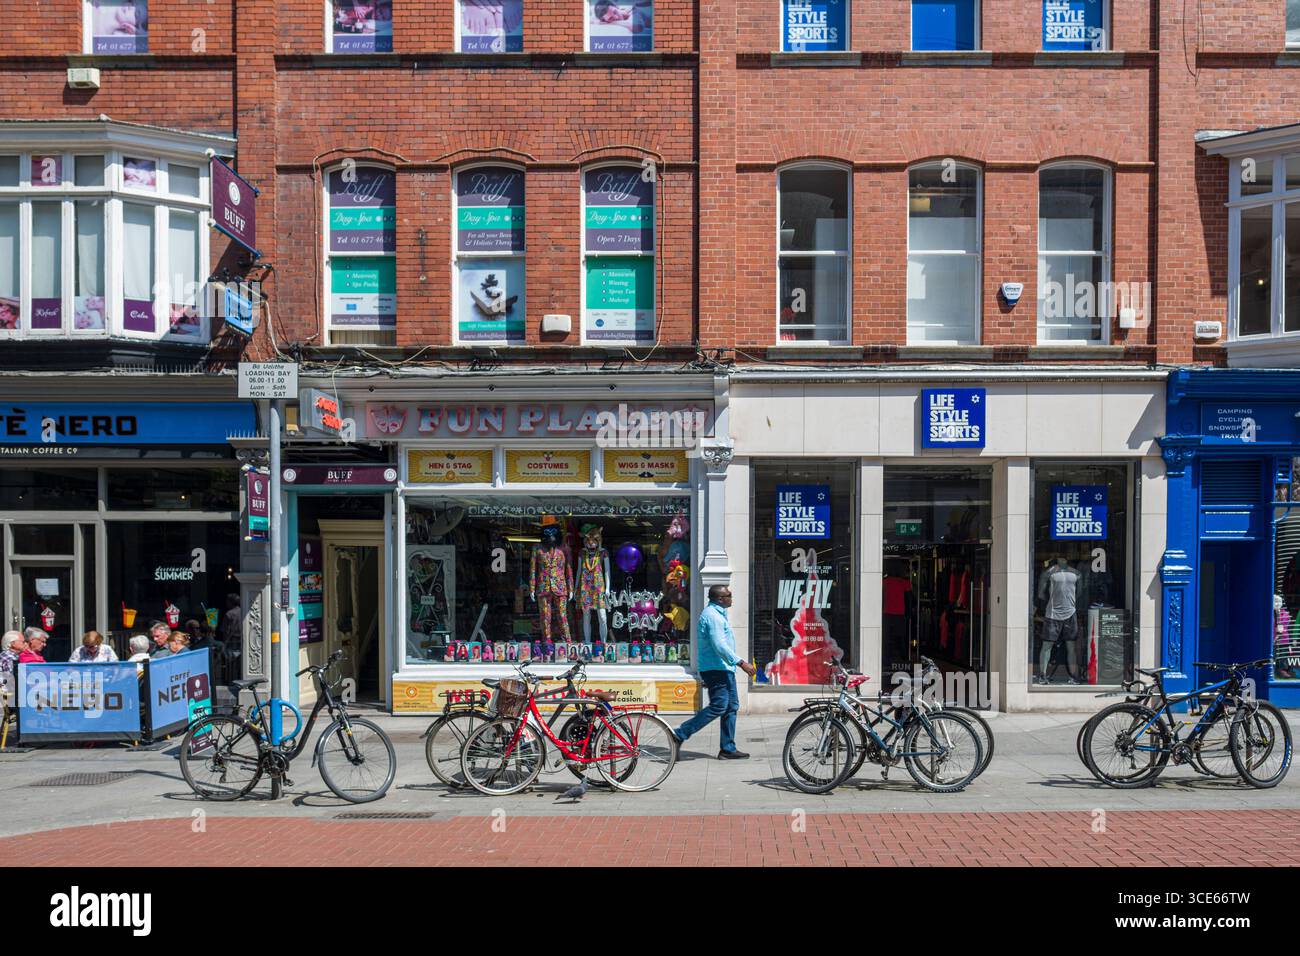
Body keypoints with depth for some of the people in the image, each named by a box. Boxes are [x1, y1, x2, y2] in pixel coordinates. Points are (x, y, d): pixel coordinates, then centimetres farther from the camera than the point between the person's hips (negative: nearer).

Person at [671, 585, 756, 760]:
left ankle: (728, 749, 11)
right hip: (716, 669, -11)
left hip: (724, 669, 11)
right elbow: (719, 645, -25)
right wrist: (741, 663, -25)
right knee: (718, 706, -12)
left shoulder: (717, 613, 18)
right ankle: (680, 735, -9)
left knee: (731, 706, 9)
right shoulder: (713, 616, -16)